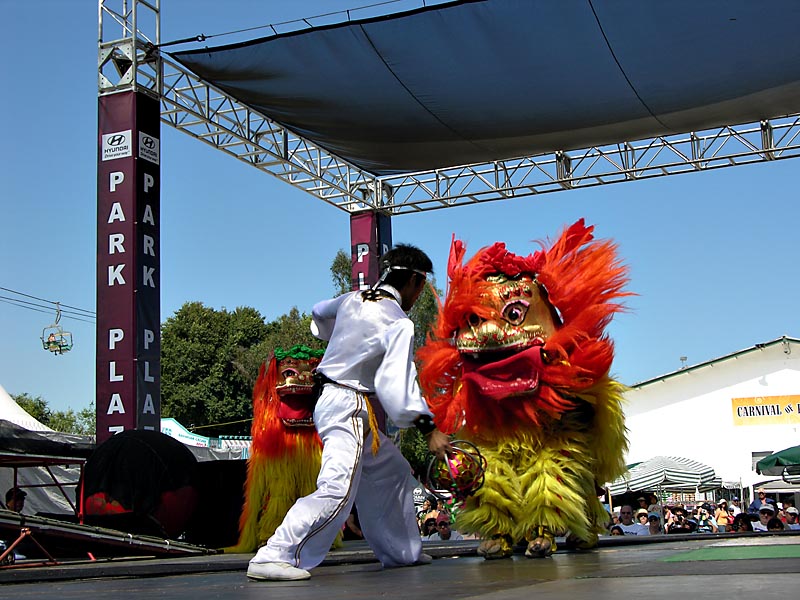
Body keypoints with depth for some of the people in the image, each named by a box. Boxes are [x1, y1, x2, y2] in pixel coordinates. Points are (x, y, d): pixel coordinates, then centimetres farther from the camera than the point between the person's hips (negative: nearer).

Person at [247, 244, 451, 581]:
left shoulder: (351, 300, 8)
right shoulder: (398, 323, -14)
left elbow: (319, 314, 30)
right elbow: (398, 380, -24)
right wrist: (428, 429, -25)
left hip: (330, 400, 10)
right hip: (349, 409, -10)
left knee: (391, 471, 20)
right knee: (338, 491, -20)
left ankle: (400, 552, 28)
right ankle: (271, 558, -26)